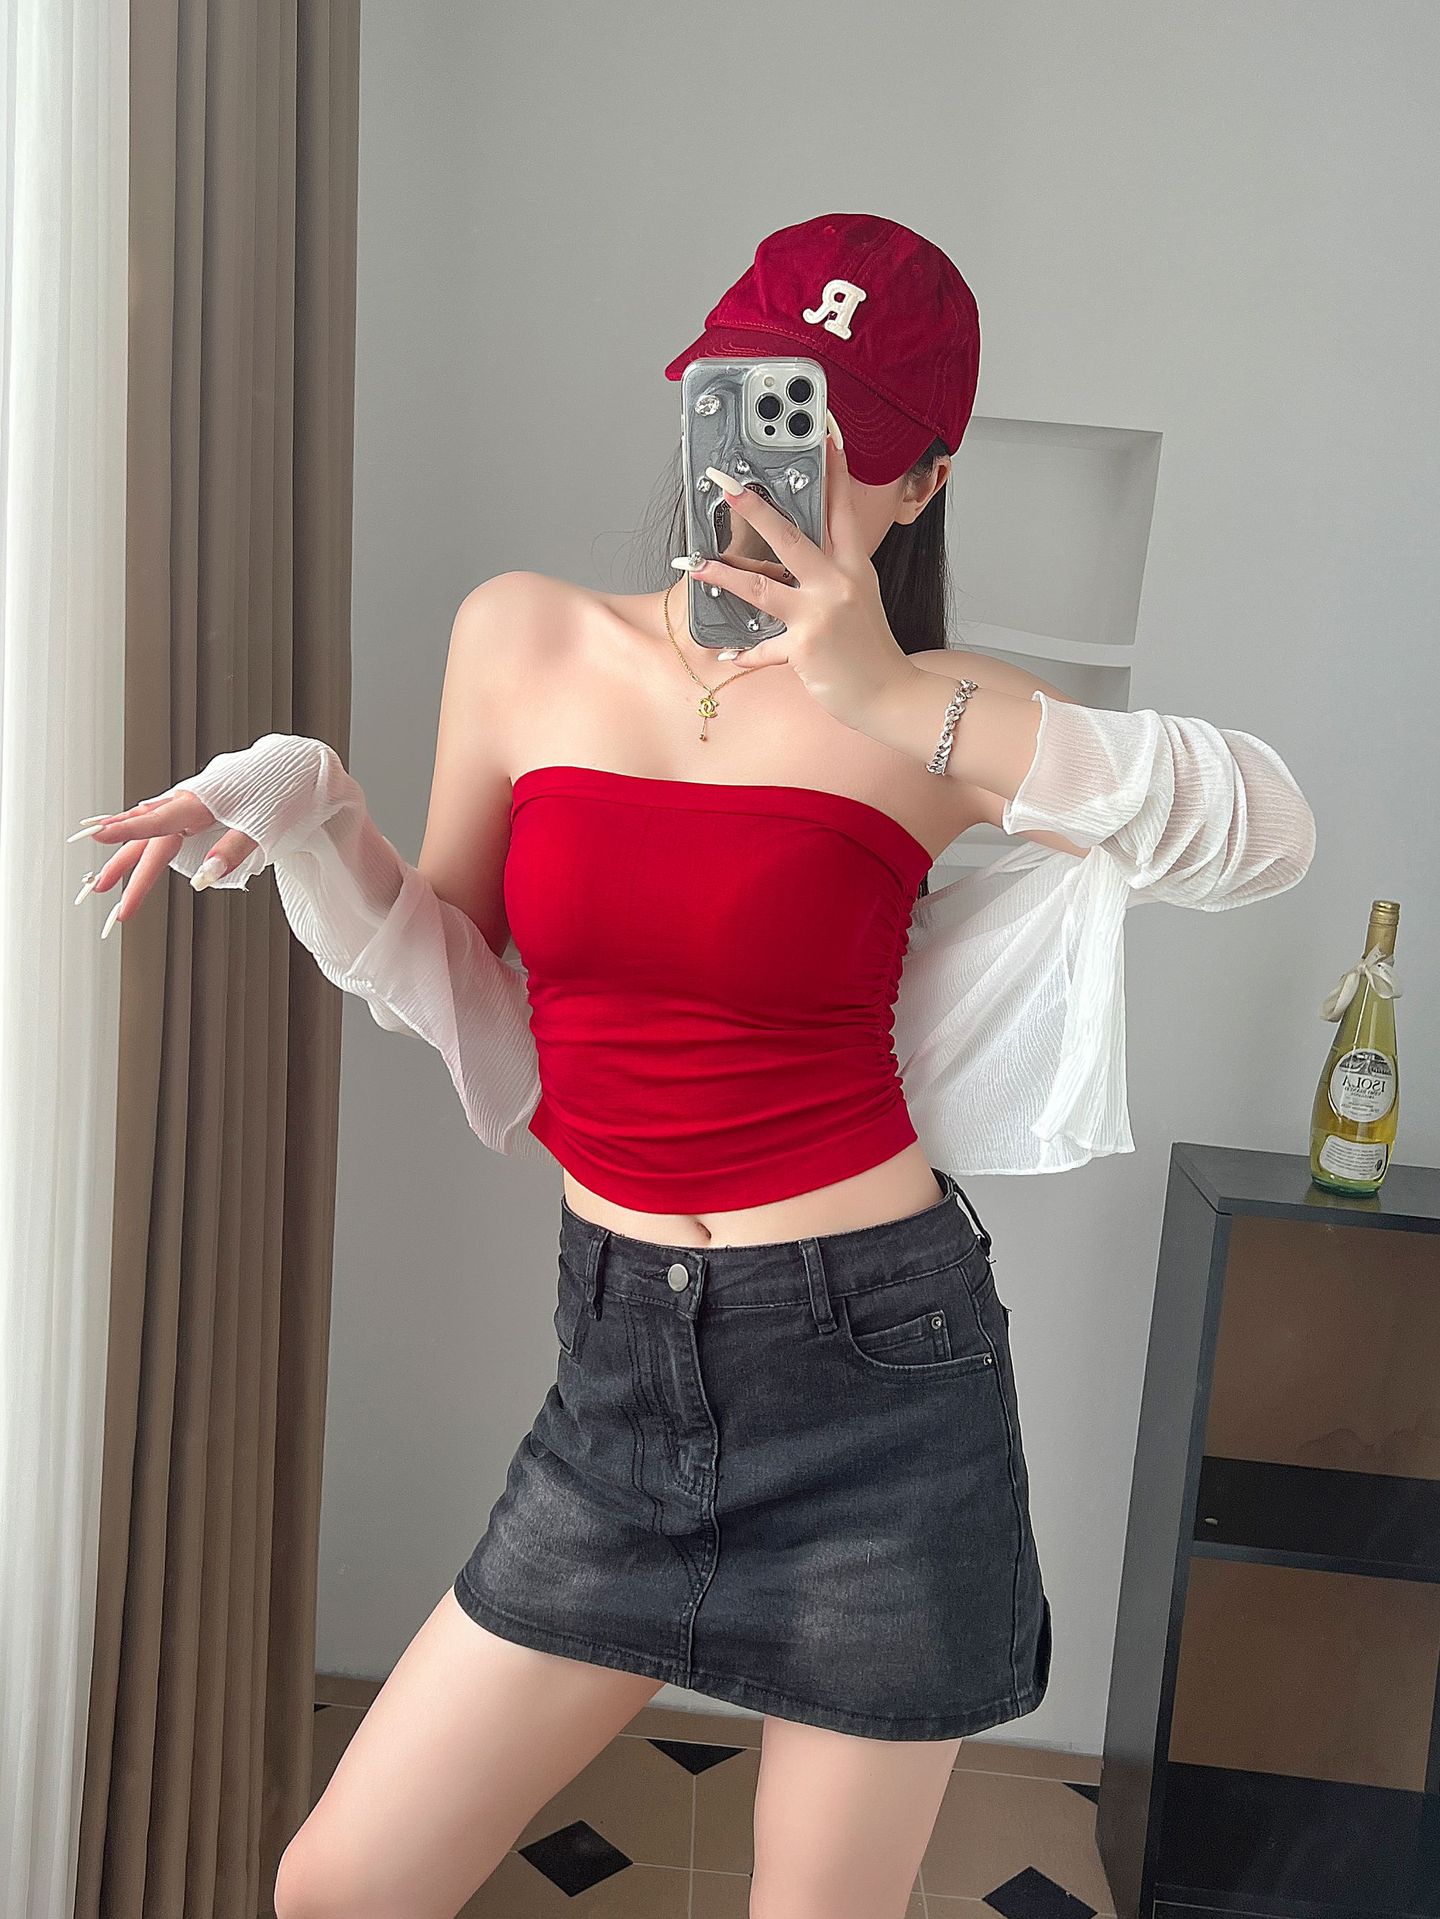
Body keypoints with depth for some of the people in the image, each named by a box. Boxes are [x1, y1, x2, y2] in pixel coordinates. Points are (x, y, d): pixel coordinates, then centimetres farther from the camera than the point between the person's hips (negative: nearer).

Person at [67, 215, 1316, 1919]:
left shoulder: (930, 710, -5)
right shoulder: (525, 640, 3)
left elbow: (1267, 834, -19)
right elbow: (459, 990, 10)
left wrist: (896, 702, -24)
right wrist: (297, 808, -5)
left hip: (874, 1376, -2)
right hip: (622, 1376, 3)